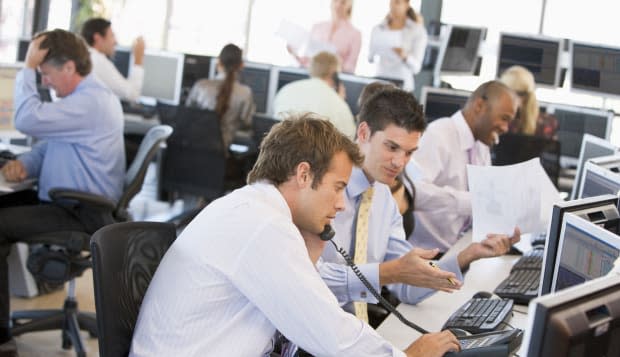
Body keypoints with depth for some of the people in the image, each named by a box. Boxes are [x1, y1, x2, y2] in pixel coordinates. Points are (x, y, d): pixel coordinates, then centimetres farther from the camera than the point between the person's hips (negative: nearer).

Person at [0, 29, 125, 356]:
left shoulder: (90, 103, -21)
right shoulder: (85, 96, 13)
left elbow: (27, 119, -30)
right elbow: (50, 142, 19)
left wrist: (28, 67, -19)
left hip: (82, 215, -11)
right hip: (74, 202, 11)